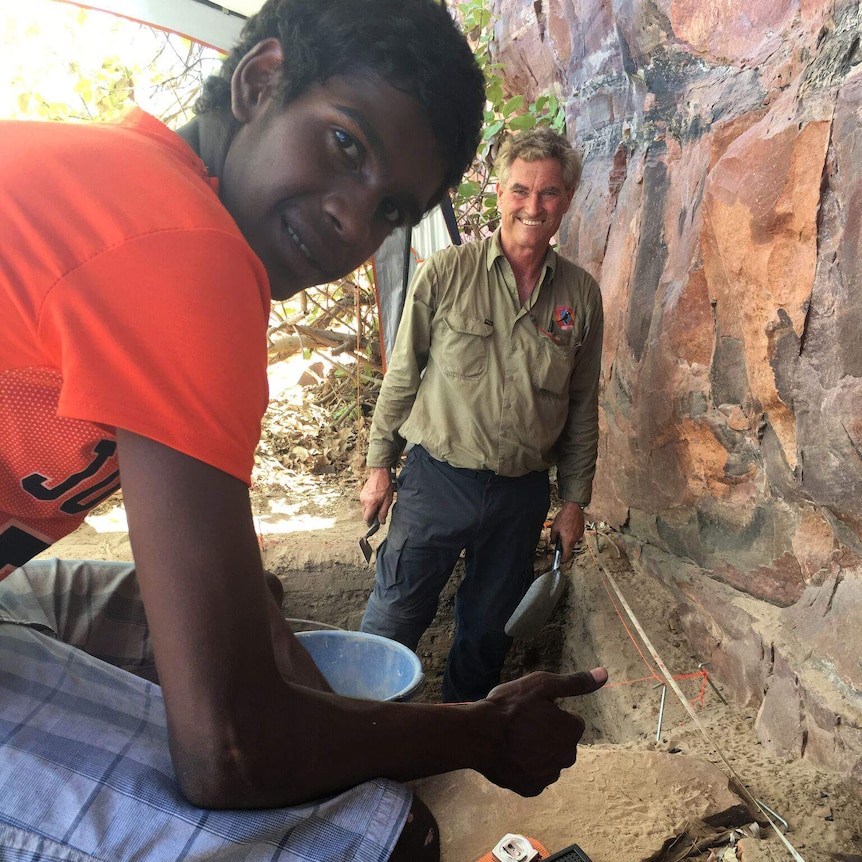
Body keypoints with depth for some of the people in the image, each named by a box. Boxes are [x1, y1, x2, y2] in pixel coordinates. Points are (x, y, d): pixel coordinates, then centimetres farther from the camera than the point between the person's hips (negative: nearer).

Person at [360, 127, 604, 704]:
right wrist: (380, 466, 1)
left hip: (524, 492, 3)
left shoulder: (581, 294, 2)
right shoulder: (447, 273, -6)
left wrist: (575, 500, 8)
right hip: (439, 478, -2)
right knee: (396, 617, 6)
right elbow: (402, 376, 1)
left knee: (489, 629, 17)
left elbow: (583, 407, 8)